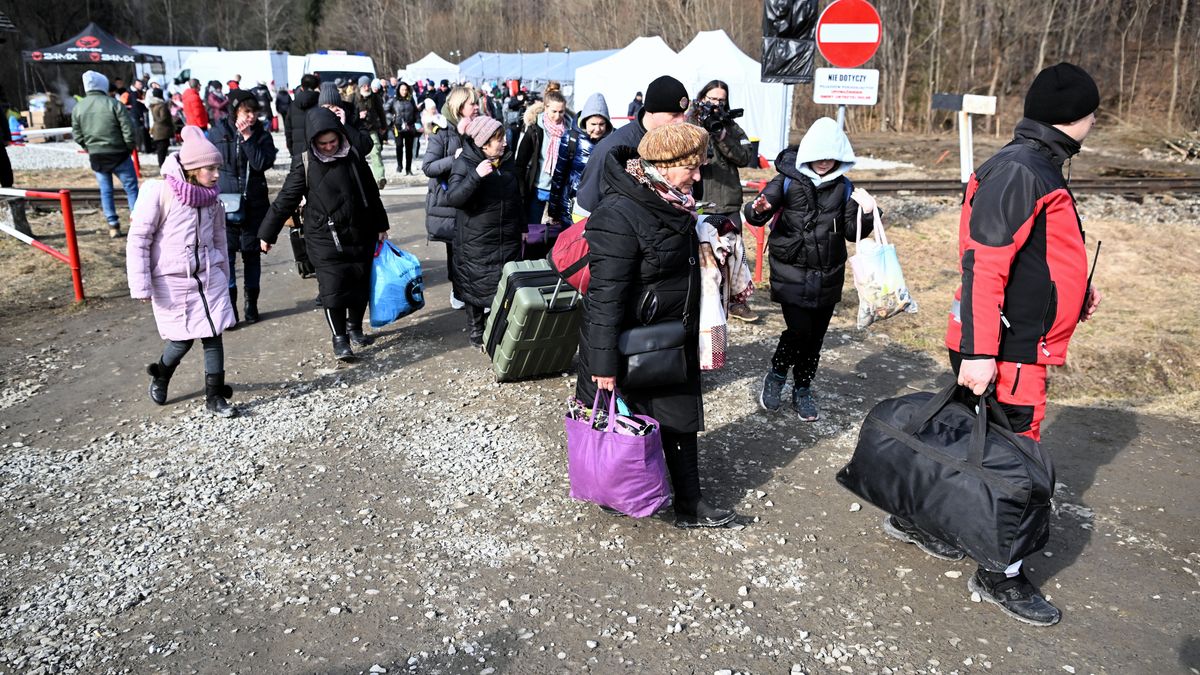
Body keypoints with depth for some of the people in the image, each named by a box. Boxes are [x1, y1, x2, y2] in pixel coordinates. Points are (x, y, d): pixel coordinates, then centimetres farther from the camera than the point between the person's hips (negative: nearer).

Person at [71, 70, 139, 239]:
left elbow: (77, 136, 5)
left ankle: (113, 225, 14)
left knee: (105, 190, 14)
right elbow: (128, 130, -13)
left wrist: (91, 148, 19)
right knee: (131, 188, 4)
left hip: (96, 157, 4)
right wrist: (130, 148, 2)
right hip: (118, 154, -4)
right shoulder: (114, 104, -12)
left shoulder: (78, 108, 1)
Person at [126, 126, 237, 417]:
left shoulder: (211, 197, 2)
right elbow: (138, 238, -12)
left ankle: (214, 396, 14)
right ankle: (160, 376, 36)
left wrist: (223, 275, 17)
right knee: (182, 339, 4)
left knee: (213, 335, 1)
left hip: (208, 276, 4)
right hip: (172, 280, -4)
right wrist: (141, 285, -14)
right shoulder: (160, 191, -15)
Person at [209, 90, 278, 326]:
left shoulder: (262, 135, 1)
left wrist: (248, 138, -18)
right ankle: (229, 306, 3)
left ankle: (252, 304, 21)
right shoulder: (218, 132, -1)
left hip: (254, 204, 1)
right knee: (226, 254, -4)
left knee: (251, 253, 10)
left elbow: (263, 163, -14)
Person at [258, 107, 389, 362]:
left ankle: (355, 328, 31)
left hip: (360, 235, 4)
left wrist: (380, 226, 18)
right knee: (333, 288, -7)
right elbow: (285, 201, -2)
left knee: (360, 285, 11)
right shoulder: (305, 166, -8)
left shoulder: (354, 157, 0)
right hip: (324, 239, -3)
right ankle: (339, 338, 8)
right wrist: (267, 233, 2)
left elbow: (371, 193, 12)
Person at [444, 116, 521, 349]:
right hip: (476, 241, -4)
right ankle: (475, 332, 24)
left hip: (508, 240, 5)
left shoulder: (508, 163, 7)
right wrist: (475, 176, -35)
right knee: (477, 286, 7)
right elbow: (452, 198, -24)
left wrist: (522, 229, 21)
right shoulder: (465, 163, -10)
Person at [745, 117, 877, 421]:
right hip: (792, 273, -3)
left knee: (815, 336, 9)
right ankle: (776, 375, 16)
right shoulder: (788, 180, -5)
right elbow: (758, 215, -9)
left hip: (827, 276, 4)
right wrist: (758, 209, -32)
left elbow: (852, 232, 6)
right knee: (799, 331, -13)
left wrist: (866, 213, -14)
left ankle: (802, 390, 29)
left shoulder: (843, 187, 5)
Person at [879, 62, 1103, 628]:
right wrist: (979, 352, -27)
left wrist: (1075, 292, 25)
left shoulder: (1037, 168, 12)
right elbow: (983, 265, -25)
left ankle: (915, 517, 36)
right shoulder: (1018, 172, -19)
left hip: (1019, 347, 10)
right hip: (1004, 352, -10)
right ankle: (1001, 576, 18)